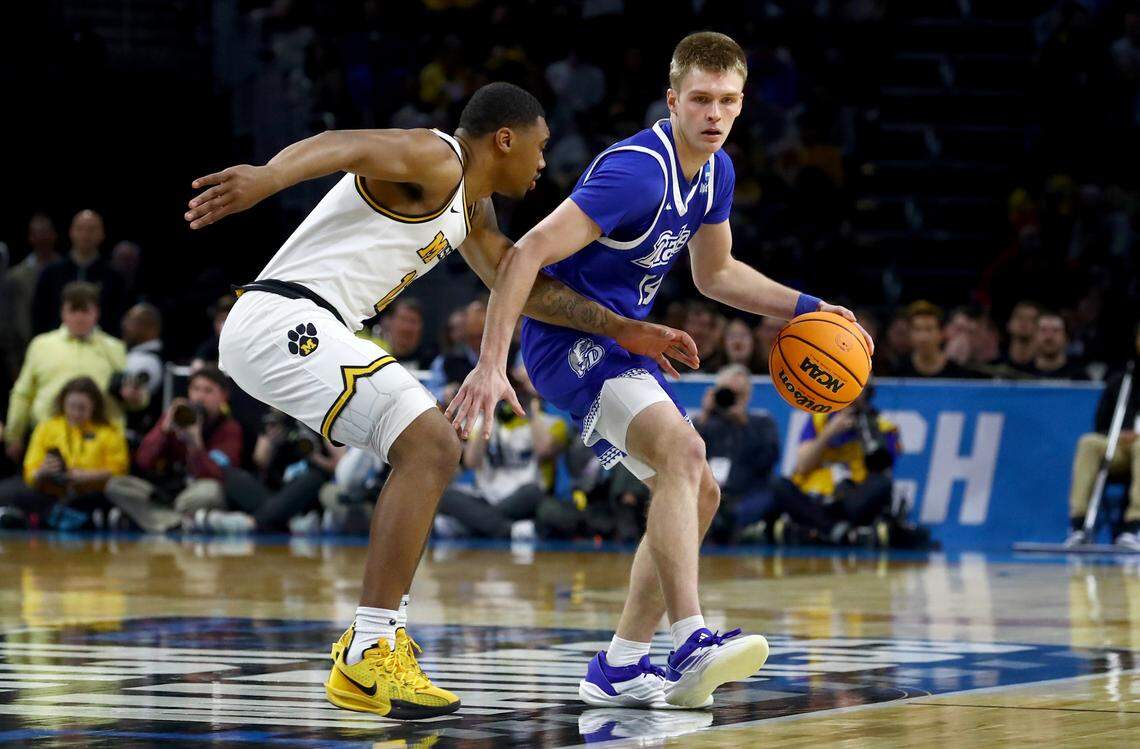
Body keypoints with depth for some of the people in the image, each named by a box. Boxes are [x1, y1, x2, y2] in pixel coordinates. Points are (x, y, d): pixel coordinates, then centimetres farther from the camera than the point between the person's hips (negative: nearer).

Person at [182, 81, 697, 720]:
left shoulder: (471, 209, 23)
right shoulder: (436, 159, -9)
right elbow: (343, 146, -26)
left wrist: (622, 330, 26)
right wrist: (267, 176, -47)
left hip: (295, 333, 11)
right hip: (286, 319, -11)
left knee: (432, 452, 20)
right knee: (428, 447, -18)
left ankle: (379, 634, 18)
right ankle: (369, 658, -21)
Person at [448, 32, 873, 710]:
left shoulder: (714, 171, 5)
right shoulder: (636, 170, -24)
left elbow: (715, 273, 23)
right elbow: (527, 254, -29)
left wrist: (804, 310, 13)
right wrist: (491, 366, -35)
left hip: (621, 343, 10)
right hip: (568, 340, -10)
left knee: (698, 494, 13)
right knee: (683, 449, -30)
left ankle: (619, 667, 18)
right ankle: (692, 648, -39)